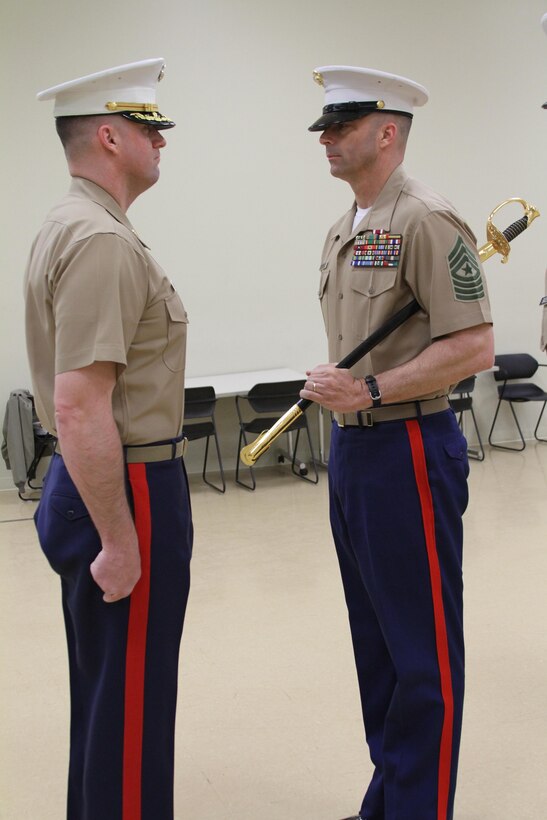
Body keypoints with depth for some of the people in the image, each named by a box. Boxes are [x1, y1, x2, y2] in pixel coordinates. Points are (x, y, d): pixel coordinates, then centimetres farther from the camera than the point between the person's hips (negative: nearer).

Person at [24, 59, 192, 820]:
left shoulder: (71, 226, 12)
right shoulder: (102, 241, -20)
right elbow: (80, 406, -28)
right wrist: (119, 541, -23)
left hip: (97, 487, 11)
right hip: (122, 495, -11)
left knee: (107, 694, 22)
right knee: (129, 705, 3)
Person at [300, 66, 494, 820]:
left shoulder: (425, 221, -14)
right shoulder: (343, 232, 14)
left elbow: (473, 347, -20)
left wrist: (371, 390, -20)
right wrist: (332, 389, 9)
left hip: (406, 451, -9)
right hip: (351, 449, 10)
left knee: (422, 649, 2)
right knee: (374, 638, 17)